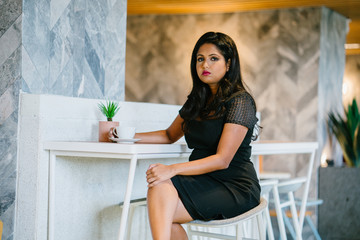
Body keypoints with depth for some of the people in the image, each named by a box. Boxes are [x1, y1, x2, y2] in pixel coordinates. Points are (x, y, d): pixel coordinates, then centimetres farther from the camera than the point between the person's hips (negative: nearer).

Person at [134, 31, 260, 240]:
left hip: (235, 187, -7)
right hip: (204, 182, 7)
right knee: (159, 188, -25)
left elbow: (222, 160, -18)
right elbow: (171, 135, 28)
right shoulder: (197, 100, 14)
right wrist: (132, 136, 12)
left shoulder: (240, 101, -10)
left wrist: (172, 169, -28)